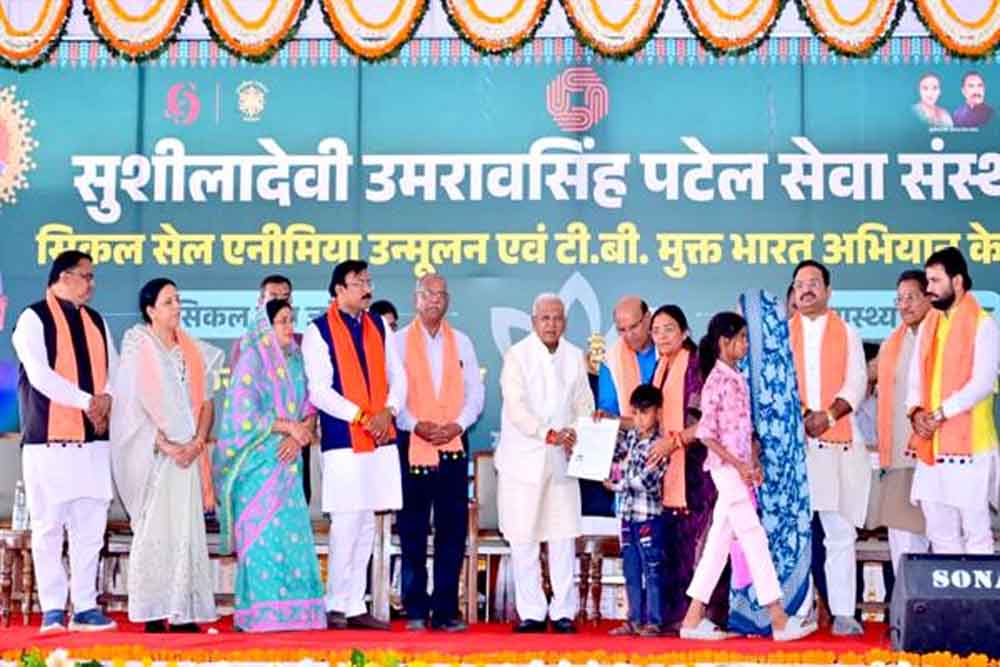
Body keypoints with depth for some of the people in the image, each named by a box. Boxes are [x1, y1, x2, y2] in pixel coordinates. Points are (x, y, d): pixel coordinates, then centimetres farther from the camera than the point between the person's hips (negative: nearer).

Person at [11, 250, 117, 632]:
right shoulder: (34, 319, -2)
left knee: (90, 526, 4)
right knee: (48, 526, -1)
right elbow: (39, 375, -12)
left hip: (93, 438, 5)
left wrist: (108, 397, -7)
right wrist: (87, 401, -14)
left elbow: (115, 370, 13)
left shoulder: (96, 322, 17)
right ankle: (53, 609, 6)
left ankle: (85, 607, 10)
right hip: (49, 438, -5)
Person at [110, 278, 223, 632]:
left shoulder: (194, 351, 13)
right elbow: (134, 404, -7)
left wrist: (198, 442, -4)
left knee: (186, 528, 0)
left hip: (186, 453, 4)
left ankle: (184, 612, 2)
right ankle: (152, 613, -1)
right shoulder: (138, 348, 0)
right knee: (153, 528, -6)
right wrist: (165, 445, -13)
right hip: (151, 453, -4)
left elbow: (205, 401, 12)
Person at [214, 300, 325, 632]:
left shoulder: (294, 361, 14)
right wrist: (289, 427, -11)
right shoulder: (252, 360, -5)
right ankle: (260, 612, -6)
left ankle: (289, 608, 6)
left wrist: (299, 436, -8)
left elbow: (309, 408, 11)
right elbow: (245, 413, -12)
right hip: (258, 460, -6)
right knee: (261, 530, -8)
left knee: (292, 530, 2)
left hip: (286, 459, 6)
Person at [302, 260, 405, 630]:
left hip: (381, 440, 6)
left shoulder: (379, 326, 14)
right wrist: (361, 417, -15)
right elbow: (318, 390, -10)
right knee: (347, 523, -7)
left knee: (366, 524, 9)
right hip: (343, 440, -6)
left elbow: (397, 375, 13)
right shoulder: (318, 331, -4)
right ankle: (336, 606, 5)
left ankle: (355, 606, 16)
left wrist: (388, 411, -5)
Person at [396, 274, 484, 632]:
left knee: (452, 530, 0)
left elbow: (475, 391, 9)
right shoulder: (398, 341, 6)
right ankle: (415, 611, 8)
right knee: (412, 531, 1)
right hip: (412, 444, -2)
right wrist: (415, 425, -13)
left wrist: (458, 425, -7)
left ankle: (446, 609, 6)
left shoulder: (461, 342, 13)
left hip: (453, 445, 2)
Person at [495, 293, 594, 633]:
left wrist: (581, 438, -7)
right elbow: (516, 408, -11)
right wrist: (549, 434, -21)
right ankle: (531, 613, 8)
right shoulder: (517, 356, -3)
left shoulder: (575, 357, 11)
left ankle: (563, 612, 9)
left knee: (564, 536, 1)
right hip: (523, 458, -3)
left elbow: (583, 404, 12)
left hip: (562, 459, 3)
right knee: (523, 538, 0)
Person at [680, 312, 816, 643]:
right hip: (726, 467, -8)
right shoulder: (716, 380, -11)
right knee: (754, 538, -7)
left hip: (740, 468, 8)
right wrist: (737, 464, -16)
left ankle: (694, 618, 12)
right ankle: (779, 621, -4)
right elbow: (706, 433, -14)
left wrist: (754, 463, 7)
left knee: (720, 541, 8)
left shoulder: (738, 379, 14)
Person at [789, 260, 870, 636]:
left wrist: (828, 414, -12)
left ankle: (843, 613, 0)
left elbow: (856, 383, 4)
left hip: (838, 442, 0)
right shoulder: (782, 333, 13)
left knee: (841, 532, -2)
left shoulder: (847, 333, 14)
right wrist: (800, 415, -11)